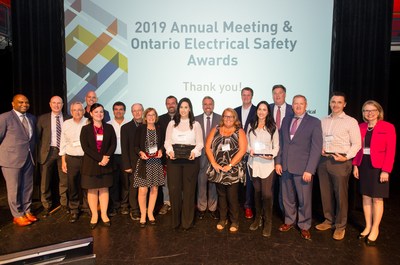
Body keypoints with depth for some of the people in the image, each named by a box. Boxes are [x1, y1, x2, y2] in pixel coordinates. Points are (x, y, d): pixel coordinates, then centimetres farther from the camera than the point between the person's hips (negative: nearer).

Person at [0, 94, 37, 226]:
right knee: (14, 188, 4)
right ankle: (18, 215, 17)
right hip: (11, 159, -5)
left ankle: (27, 211, 28)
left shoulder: (32, 118, 10)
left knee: (28, 187, 13)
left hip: (29, 158, 6)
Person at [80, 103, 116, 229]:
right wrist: (99, 159, -15)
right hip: (91, 163, -1)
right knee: (92, 190, 4)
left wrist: (106, 157, -14)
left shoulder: (109, 128, 6)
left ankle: (104, 214, 16)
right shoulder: (86, 129, 0)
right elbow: (85, 147, -7)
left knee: (104, 189, 7)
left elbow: (113, 144, 2)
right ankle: (94, 215, 15)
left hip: (106, 163, 2)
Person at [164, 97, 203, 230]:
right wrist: (170, 151, -12)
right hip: (174, 159, 1)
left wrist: (194, 152, -15)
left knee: (189, 190, 3)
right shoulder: (172, 123, 12)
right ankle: (175, 220, 14)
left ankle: (187, 221, 15)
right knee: (174, 189, -1)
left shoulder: (195, 124, 8)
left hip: (191, 159, -1)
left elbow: (200, 143, 4)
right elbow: (167, 142, 8)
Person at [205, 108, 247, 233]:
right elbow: (208, 147, 2)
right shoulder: (215, 130, 8)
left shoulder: (239, 132, 0)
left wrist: (230, 165, -14)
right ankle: (222, 219, 28)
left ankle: (234, 221, 18)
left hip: (233, 170, -2)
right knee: (221, 195, 13)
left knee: (232, 197, 2)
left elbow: (242, 150, -10)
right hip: (218, 169, 3)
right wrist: (214, 163, -8)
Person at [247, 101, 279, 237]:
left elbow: (276, 146, 2)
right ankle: (258, 218, 28)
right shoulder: (251, 126, 10)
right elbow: (247, 143, 12)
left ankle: (268, 222, 9)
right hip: (253, 162, 3)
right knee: (257, 191, 13)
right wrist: (250, 150, -9)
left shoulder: (273, 127, 3)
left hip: (267, 163, -3)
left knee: (267, 193, -7)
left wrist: (271, 155, -16)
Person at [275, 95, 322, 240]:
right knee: (287, 197, 14)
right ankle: (289, 221, 33)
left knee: (304, 199, 6)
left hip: (302, 168, -4)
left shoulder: (314, 122, -4)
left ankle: (304, 226, 25)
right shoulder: (286, 120, 10)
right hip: (286, 166, 4)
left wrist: (309, 170, -14)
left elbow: (316, 148, -9)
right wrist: (278, 162, 3)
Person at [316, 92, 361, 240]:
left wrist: (346, 157, -16)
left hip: (340, 161, -4)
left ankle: (340, 226, 16)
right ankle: (329, 221, 27)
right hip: (324, 160, 5)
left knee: (340, 194, 2)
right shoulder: (323, 121, 12)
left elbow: (356, 144, -4)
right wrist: (320, 149, -1)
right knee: (325, 193, 11)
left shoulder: (351, 121, -1)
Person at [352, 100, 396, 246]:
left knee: (377, 199, 4)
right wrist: (355, 165, 1)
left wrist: (386, 170, -15)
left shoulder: (388, 127, -7)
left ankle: (375, 229, 18)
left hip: (378, 167, -4)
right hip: (363, 166, 4)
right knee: (366, 197, 11)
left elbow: (391, 151, -10)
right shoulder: (361, 127, 7)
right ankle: (368, 227, 23)